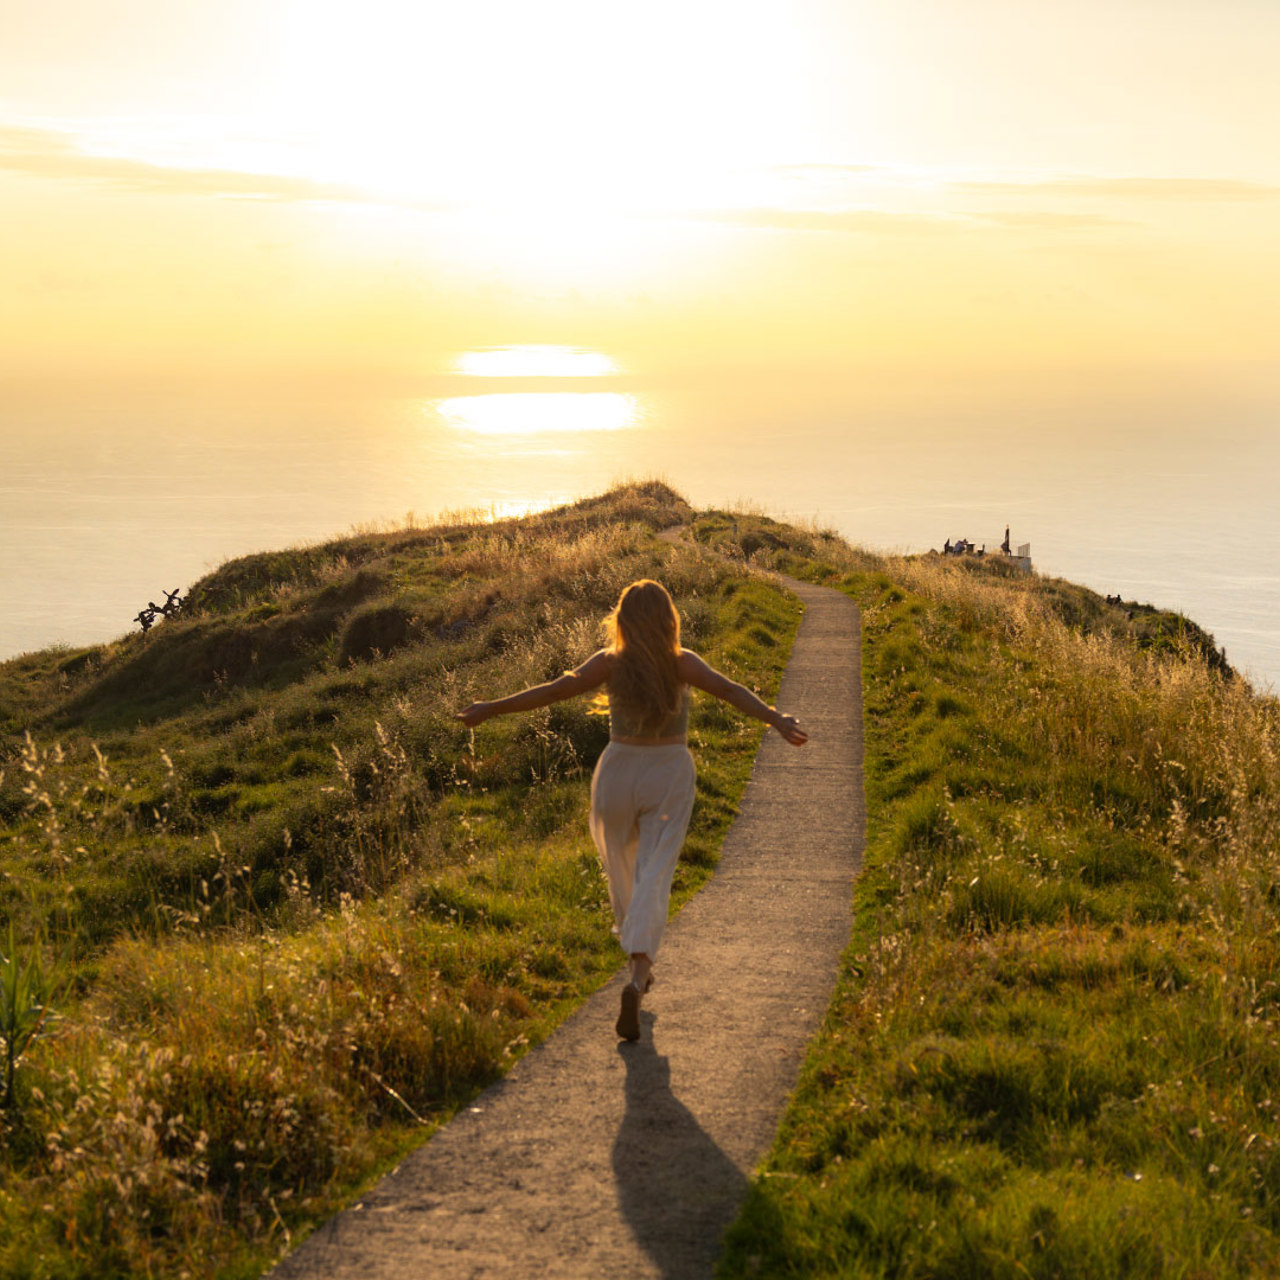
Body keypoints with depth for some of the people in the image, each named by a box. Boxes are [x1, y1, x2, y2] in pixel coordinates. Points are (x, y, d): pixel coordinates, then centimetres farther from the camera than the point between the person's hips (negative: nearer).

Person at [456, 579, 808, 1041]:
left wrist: (491, 709, -8)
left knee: (621, 862, 25)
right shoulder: (682, 663, -10)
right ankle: (637, 974, -26)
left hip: (618, 773, 1)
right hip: (669, 777, -1)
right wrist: (776, 720, -33)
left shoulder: (609, 663, -9)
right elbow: (728, 689, -23)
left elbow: (554, 690, -13)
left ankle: (635, 950, 45)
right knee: (654, 878, -6)